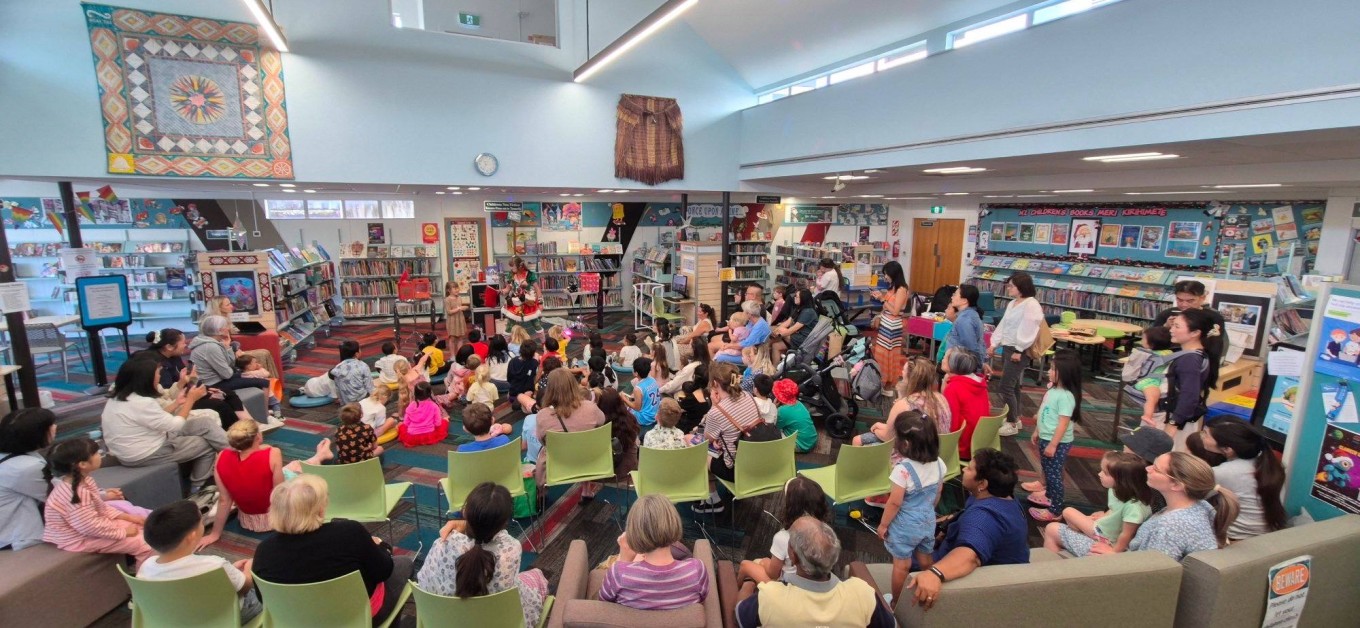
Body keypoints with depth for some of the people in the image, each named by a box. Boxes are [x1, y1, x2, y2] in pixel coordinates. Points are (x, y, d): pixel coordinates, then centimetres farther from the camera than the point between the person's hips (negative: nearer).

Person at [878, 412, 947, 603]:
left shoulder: (903, 469, -31)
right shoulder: (939, 464, -11)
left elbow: (895, 503, -23)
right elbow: (937, 496, 4)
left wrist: (883, 524, -8)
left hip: (905, 525, -6)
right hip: (928, 521, 6)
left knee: (901, 564, 13)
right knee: (925, 560, 26)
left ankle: (897, 602, 30)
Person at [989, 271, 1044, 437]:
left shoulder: (1031, 305, -16)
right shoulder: (1012, 303, 13)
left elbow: (1028, 330, -21)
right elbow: (1003, 325, 16)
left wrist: (1019, 351, -20)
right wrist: (994, 344, 11)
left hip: (1019, 351, -9)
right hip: (1007, 348, 9)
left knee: (1006, 387, -7)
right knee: (1013, 386, 17)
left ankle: (1012, 424, 4)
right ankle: (1015, 418, 28)